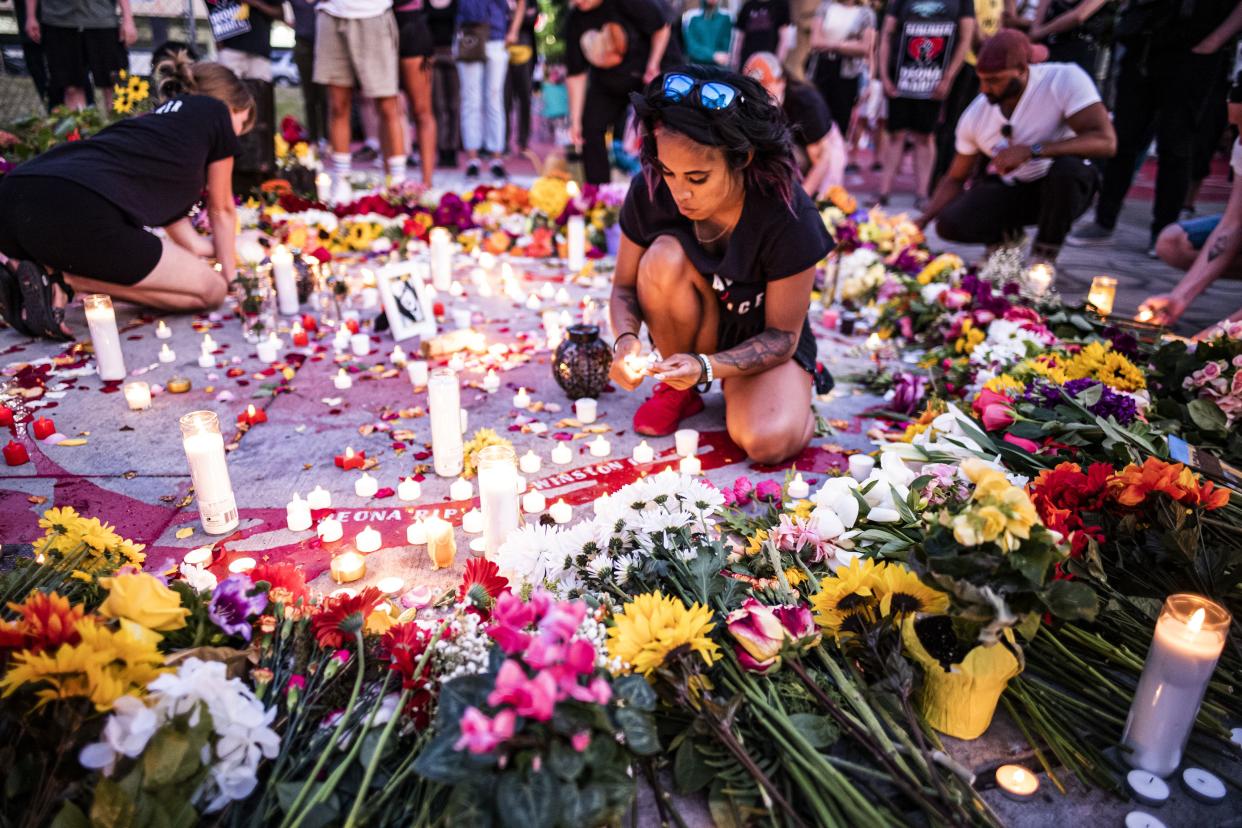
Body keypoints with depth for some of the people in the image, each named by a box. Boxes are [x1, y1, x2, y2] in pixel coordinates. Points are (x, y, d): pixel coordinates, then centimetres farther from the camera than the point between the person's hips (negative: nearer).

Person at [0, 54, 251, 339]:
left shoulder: (157, 122, 36)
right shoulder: (215, 111, 18)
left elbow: (169, 208, 43)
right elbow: (221, 210, 25)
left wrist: (217, 247, 60)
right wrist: (228, 273, 38)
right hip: (77, 211, -9)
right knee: (210, 290, 4)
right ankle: (60, 278, -6)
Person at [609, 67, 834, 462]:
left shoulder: (789, 218, -28)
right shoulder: (650, 192, -20)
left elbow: (781, 335, -20)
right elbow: (625, 286, -7)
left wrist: (706, 367, -36)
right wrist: (626, 338, -30)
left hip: (765, 342, -3)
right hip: (696, 331, 3)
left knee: (769, 442, -32)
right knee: (664, 256, -30)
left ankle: (798, 382, 7)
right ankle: (679, 388, -6)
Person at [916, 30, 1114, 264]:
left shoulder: (1064, 79, -20)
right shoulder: (974, 115, -8)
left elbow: (1105, 141, -29)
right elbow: (955, 179, 2)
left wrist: (1032, 150, -38)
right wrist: (924, 219, -13)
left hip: (1063, 187, -2)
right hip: (1009, 190, 2)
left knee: (1068, 166, -38)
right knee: (948, 224, -24)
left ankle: (1044, 256, -13)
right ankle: (1007, 235, 9)